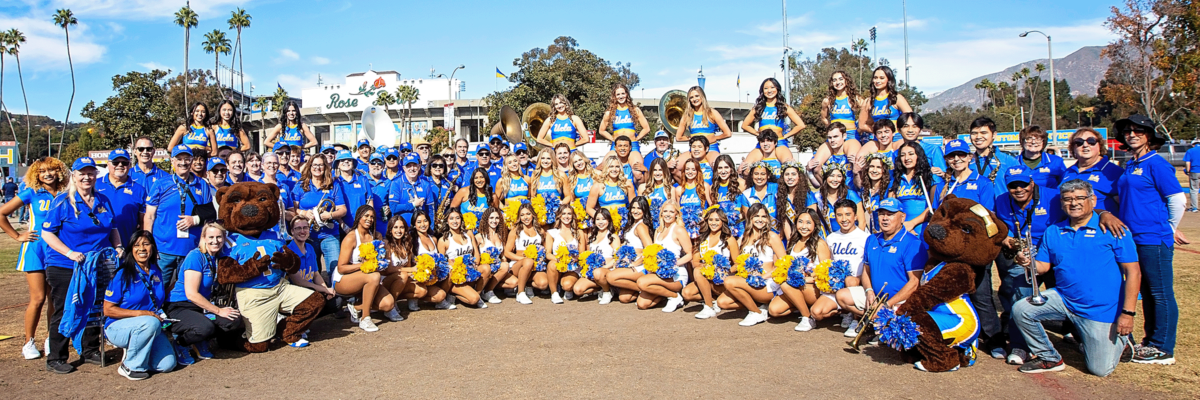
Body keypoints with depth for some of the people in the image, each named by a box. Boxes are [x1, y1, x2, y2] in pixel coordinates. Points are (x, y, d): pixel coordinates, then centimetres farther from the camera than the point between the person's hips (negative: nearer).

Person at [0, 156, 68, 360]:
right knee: (38, 299, -5)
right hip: (36, 250, -3)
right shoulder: (31, 194, -4)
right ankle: (28, 343, 9)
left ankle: (51, 340, 19)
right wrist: (17, 236, -4)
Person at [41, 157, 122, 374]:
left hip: (96, 267, 5)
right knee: (63, 312, 0)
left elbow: (113, 229, 20)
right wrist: (70, 253, -20)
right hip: (64, 267, -5)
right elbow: (47, 233, -9)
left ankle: (90, 351, 25)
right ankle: (55, 359, 10)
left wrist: (118, 247, 1)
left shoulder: (103, 201, 10)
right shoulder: (62, 201, -6)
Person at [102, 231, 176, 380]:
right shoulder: (123, 274, -9)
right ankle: (129, 366, -16)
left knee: (167, 364, -16)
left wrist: (162, 315, 2)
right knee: (150, 323, -39)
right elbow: (108, 310, -11)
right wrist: (140, 313, -21)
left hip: (151, 328, 5)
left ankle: (133, 350, 14)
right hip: (118, 327, -5)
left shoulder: (156, 272, 8)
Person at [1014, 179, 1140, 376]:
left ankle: (1120, 340, 32)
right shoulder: (1053, 232, 5)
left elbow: (1133, 273, -10)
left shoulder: (1112, 229, -9)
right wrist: (1030, 263, -19)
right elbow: (1043, 266, 7)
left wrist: (1127, 313, -17)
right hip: (1063, 298, 4)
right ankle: (1050, 358, 4)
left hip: (1101, 309, -4)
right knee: (1020, 310, -16)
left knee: (1100, 369, -2)